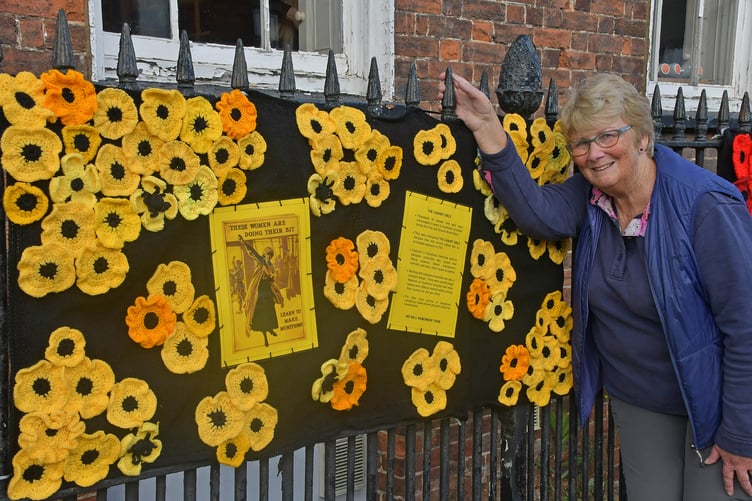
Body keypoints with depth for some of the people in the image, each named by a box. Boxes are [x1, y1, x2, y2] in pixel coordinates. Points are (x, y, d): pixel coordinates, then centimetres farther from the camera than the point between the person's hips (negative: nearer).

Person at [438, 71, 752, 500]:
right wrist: (487, 128, -32)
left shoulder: (707, 205, -23)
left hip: (709, 399, -5)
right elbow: (542, 213, -26)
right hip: (636, 399, 5)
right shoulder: (591, 193, -5)